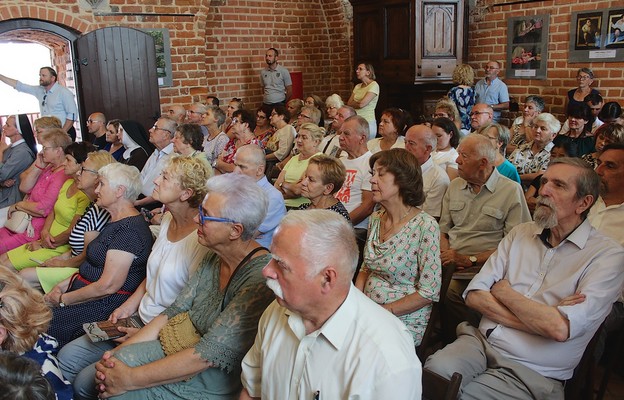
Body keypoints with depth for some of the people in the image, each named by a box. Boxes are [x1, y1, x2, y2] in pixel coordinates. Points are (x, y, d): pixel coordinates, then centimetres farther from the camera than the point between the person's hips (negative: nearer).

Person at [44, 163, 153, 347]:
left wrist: (63, 300, -12)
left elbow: (107, 286, -23)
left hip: (105, 305, -10)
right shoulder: (116, 222, 14)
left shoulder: (129, 230, -20)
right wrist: (63, 285, 6)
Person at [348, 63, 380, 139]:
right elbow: (349, 104, 12)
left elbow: (362, 104, -15)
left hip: (368, 122, -6)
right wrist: (357, 104, -6)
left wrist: (352, 103, 3)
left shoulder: (374, 85, -6)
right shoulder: (357, 86, 15)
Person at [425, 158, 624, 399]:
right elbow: (474, 295, 1)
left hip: (531, 372, -4)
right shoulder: (521, 233, 10)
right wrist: (543, 317, -12)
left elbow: (560, 328, -20)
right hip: (482, 342, 4)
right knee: (433, 372, -27)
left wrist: (504, 291, -5)